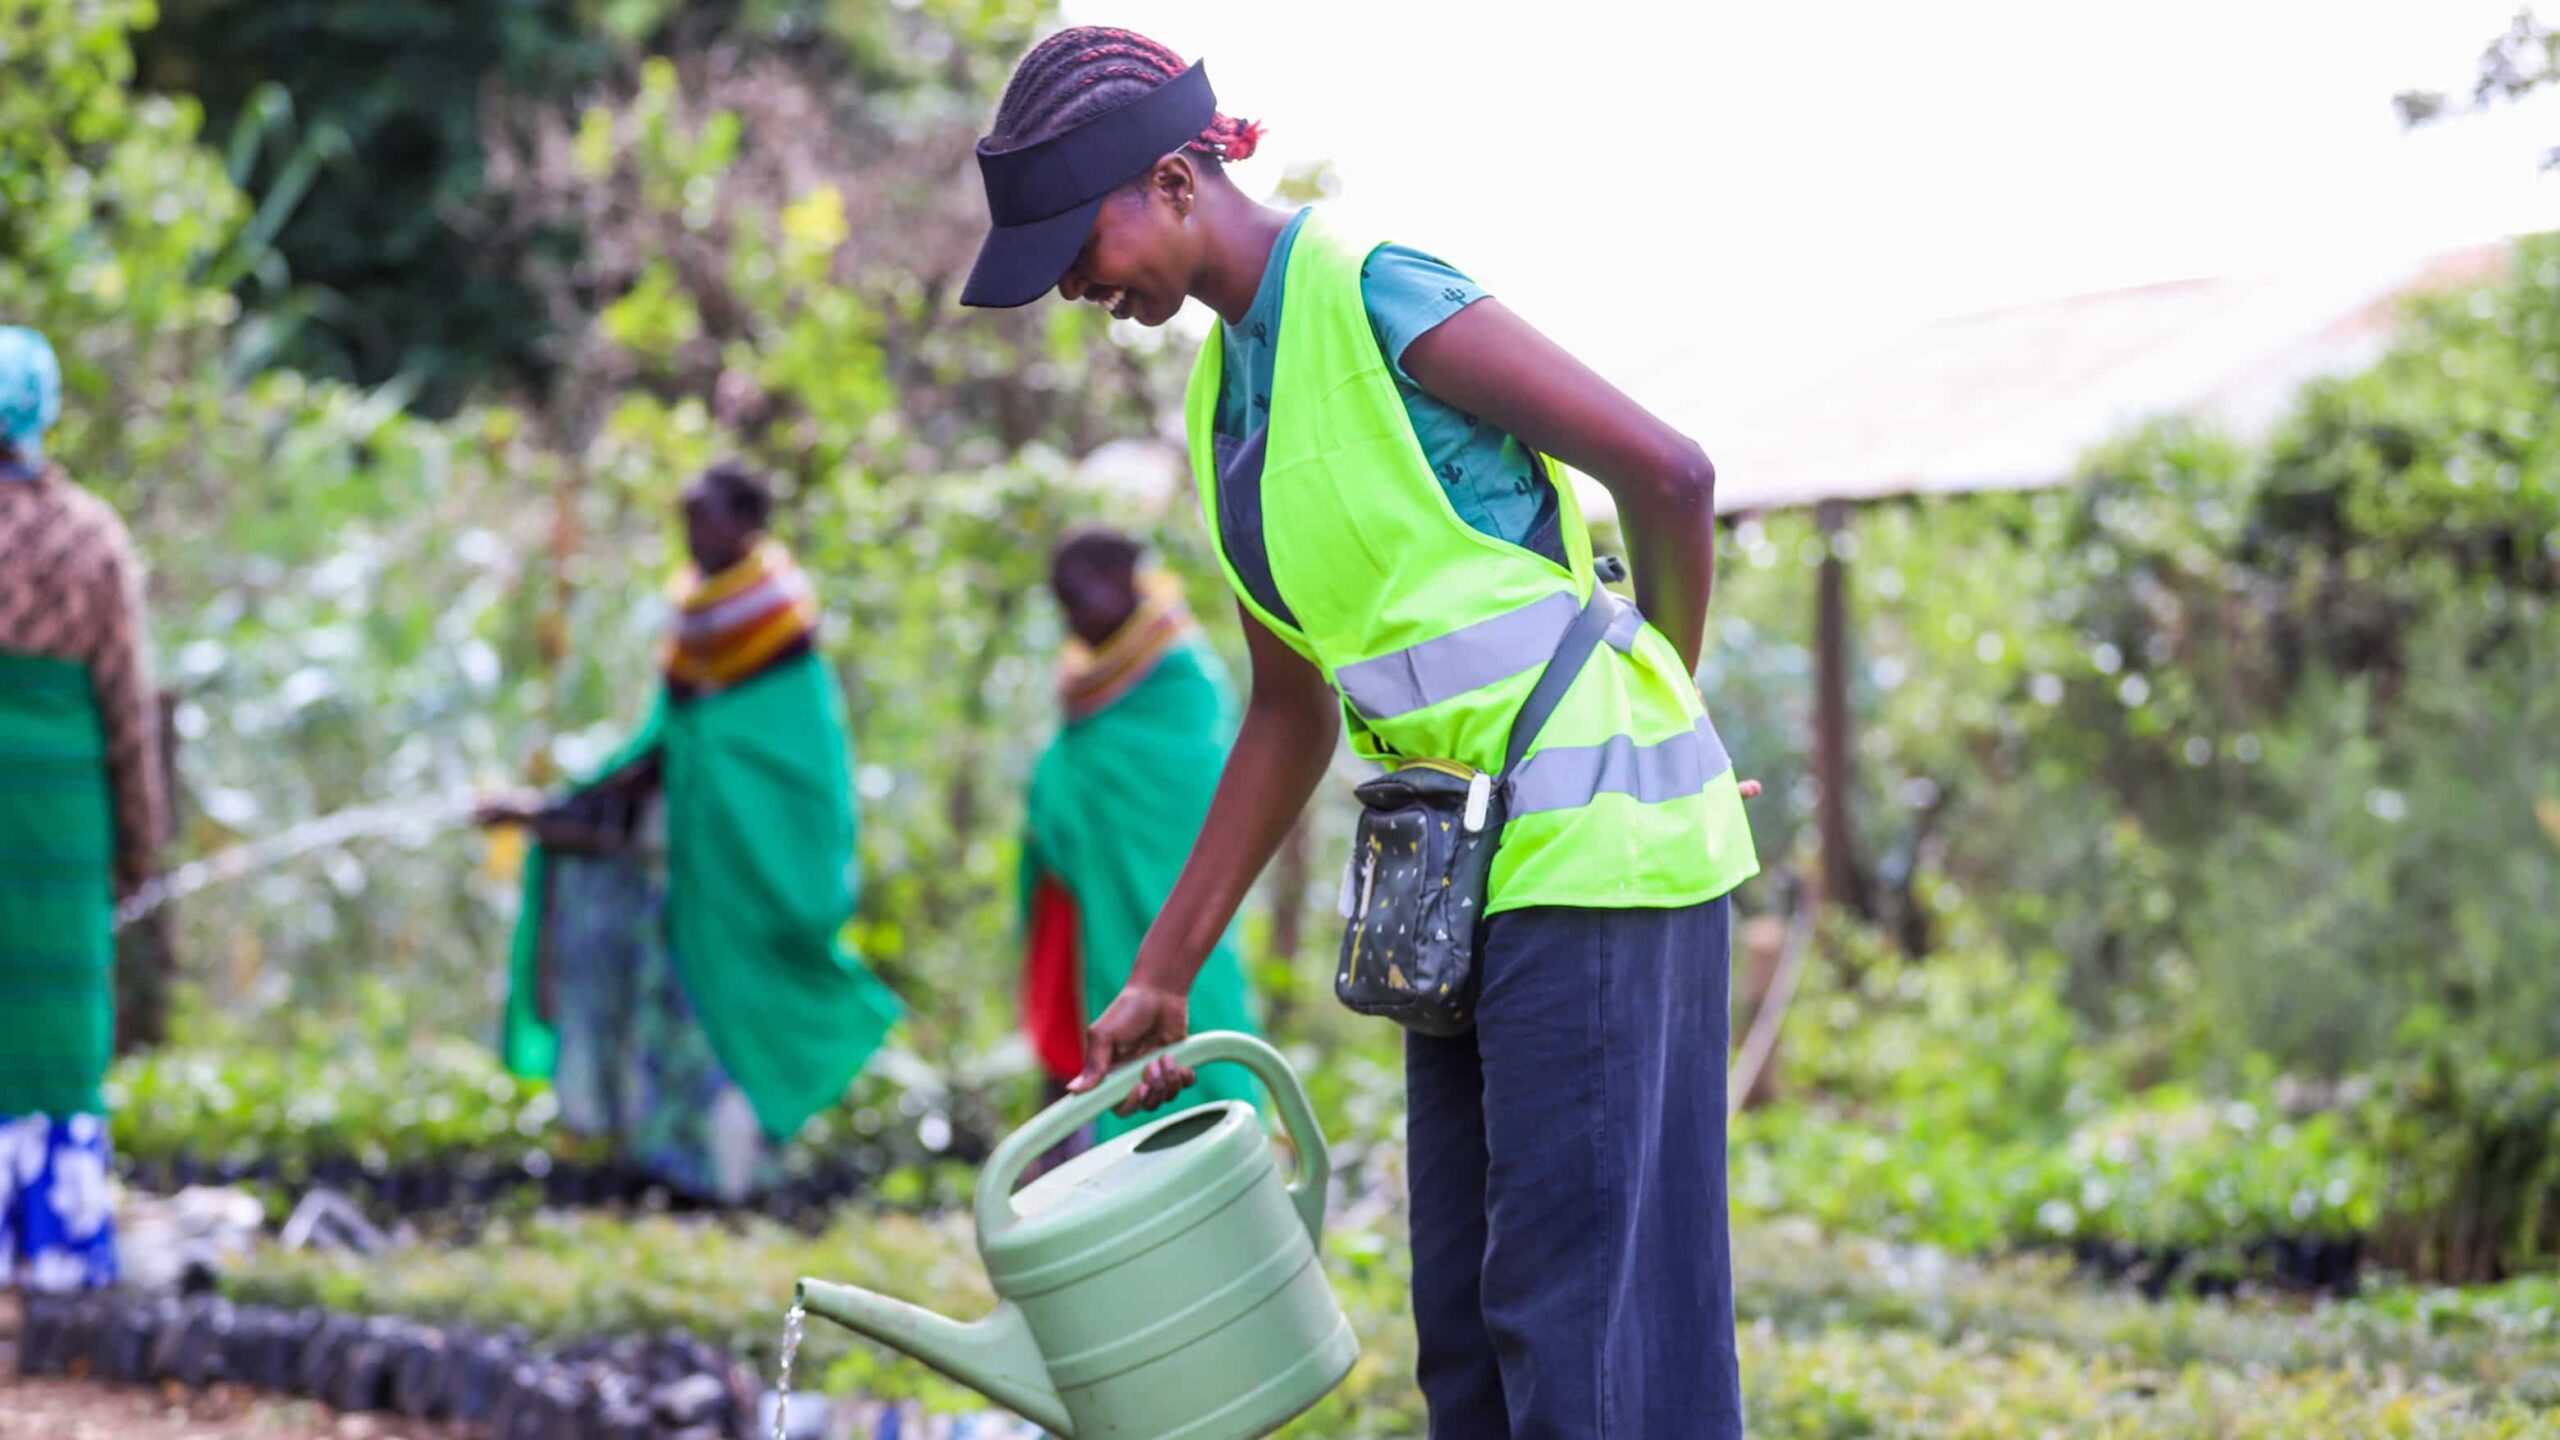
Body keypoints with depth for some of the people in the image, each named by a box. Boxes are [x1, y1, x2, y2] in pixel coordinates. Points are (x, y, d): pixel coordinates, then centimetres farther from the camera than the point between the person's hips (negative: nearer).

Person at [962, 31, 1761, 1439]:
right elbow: (1293, 712, 20)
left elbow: (1668, 472, -16)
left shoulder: (1372, 294, -13)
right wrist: (1162, 971, 18)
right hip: (1470, 868, 9)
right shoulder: (1223, 388, 14)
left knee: (1578, 1303, -10)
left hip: (1593, 837, -9)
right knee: (1468, 1321, 10)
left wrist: (1646, 699, 1)